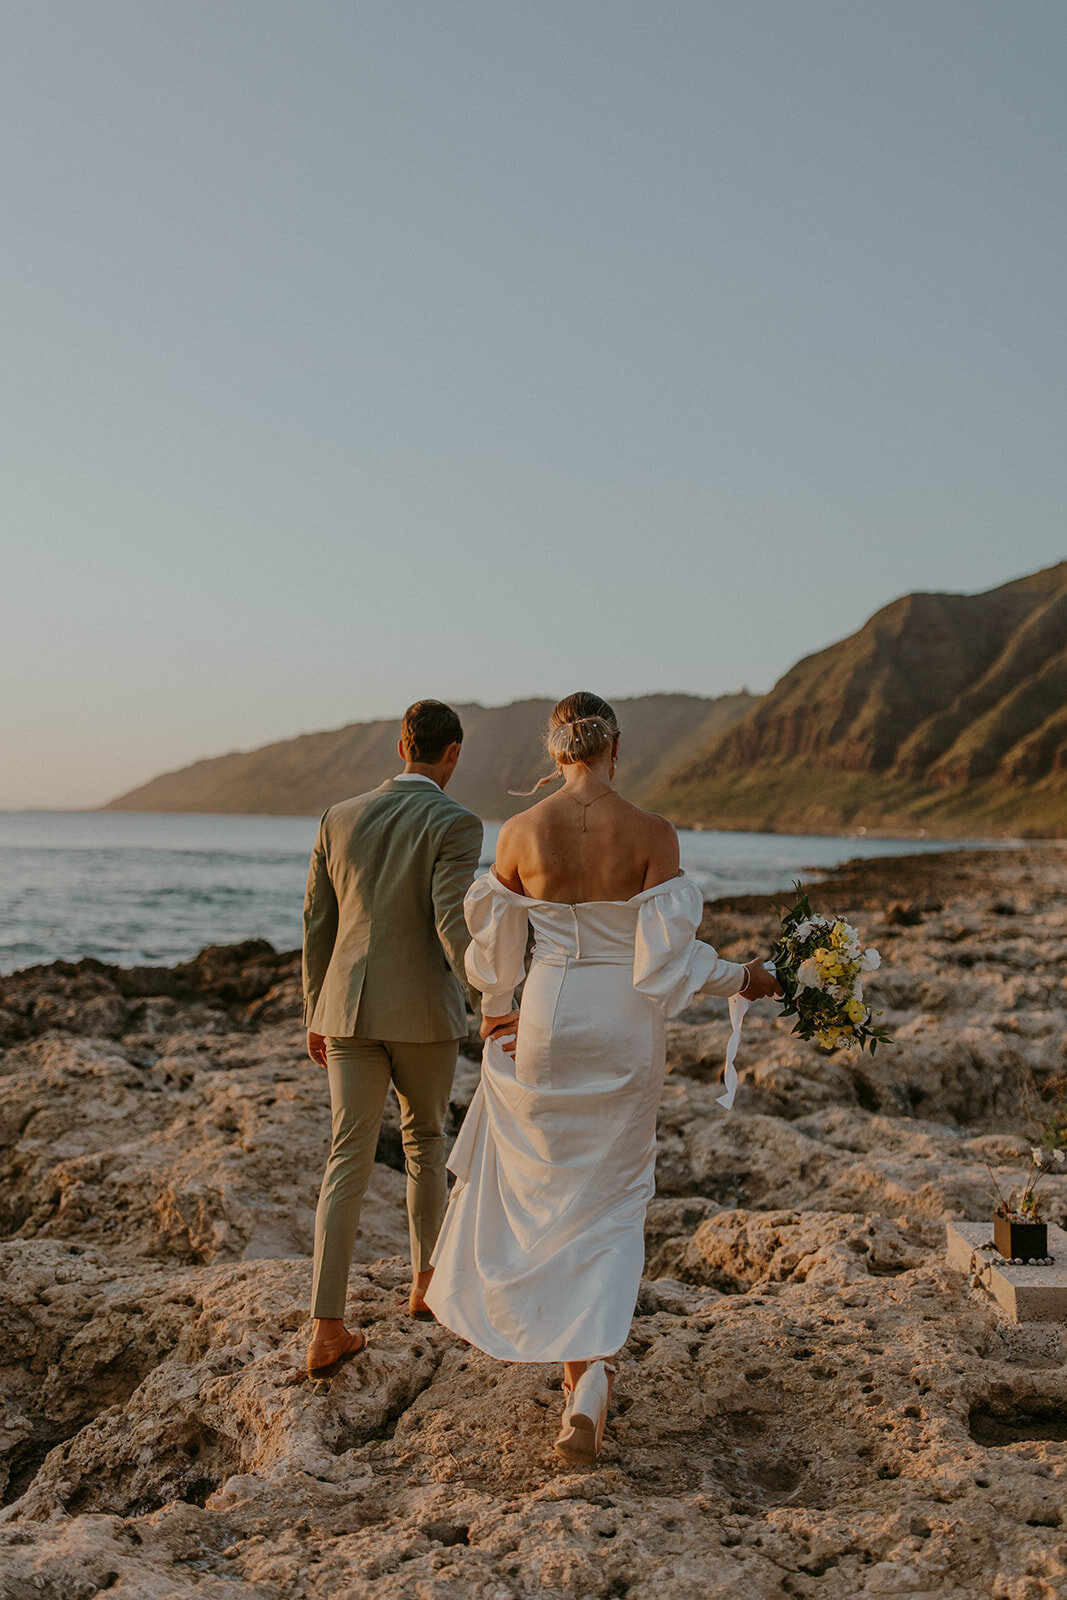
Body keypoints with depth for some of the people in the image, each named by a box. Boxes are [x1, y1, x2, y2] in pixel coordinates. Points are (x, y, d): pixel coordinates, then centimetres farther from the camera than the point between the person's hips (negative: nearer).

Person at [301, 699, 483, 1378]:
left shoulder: (340, 819, 6)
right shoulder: (455, 823, -10)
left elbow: (318, 925, 9)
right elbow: (453, 925, -21)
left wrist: (315, 1015, 18)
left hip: (350, 1010, 3)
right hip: (423, 1013, -3)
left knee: (350, 1159, 4)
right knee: (425, 1138, 21)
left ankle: (328, 1330, -2)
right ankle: (425, 1278, 37)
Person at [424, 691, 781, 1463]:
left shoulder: (521, 831, -7)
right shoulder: (653, 834, -13)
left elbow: (495, 944, 4)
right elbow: (667, 958, -14)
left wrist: (499, 1010, 23)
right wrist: (741, 978, 4)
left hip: (547, 1021, 1)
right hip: (626, 1027, -1)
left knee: (547, 1188, 19)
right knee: (610, 1202, 13)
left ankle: (576, 1360, 31)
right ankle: (592, 1379, 0)